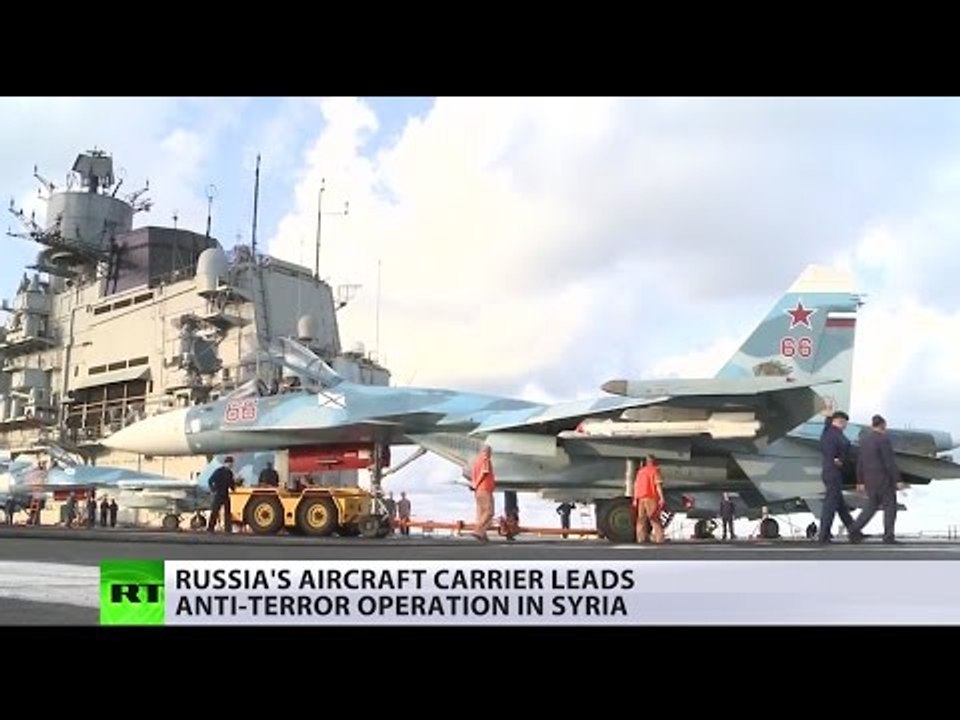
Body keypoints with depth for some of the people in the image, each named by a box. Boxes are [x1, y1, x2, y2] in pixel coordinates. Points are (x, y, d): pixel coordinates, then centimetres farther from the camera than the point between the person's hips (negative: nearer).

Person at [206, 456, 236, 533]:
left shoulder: (230, 473, 11)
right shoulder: (218, 471, -8)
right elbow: (210, 481, -10)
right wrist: (213, 490, -13)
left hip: (226, 495, 7)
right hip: (218, 494, -6)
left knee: (228, 512, 5)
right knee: (214, 511, -6)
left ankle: (228, 528, 10)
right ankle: (210, 528, -2)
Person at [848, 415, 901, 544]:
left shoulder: (864, 440, 8)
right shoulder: (883, 439, -15)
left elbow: (860, 462, 10)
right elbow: (890, 462, -18)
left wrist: (860, 481, 16)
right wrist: (898, 480, -13)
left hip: (869, 479, 7)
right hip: (884, 479, -7)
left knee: (872, 505, 15)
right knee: (890, 506, 6)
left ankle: (855, 529, 2)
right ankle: (888, 536, 7)